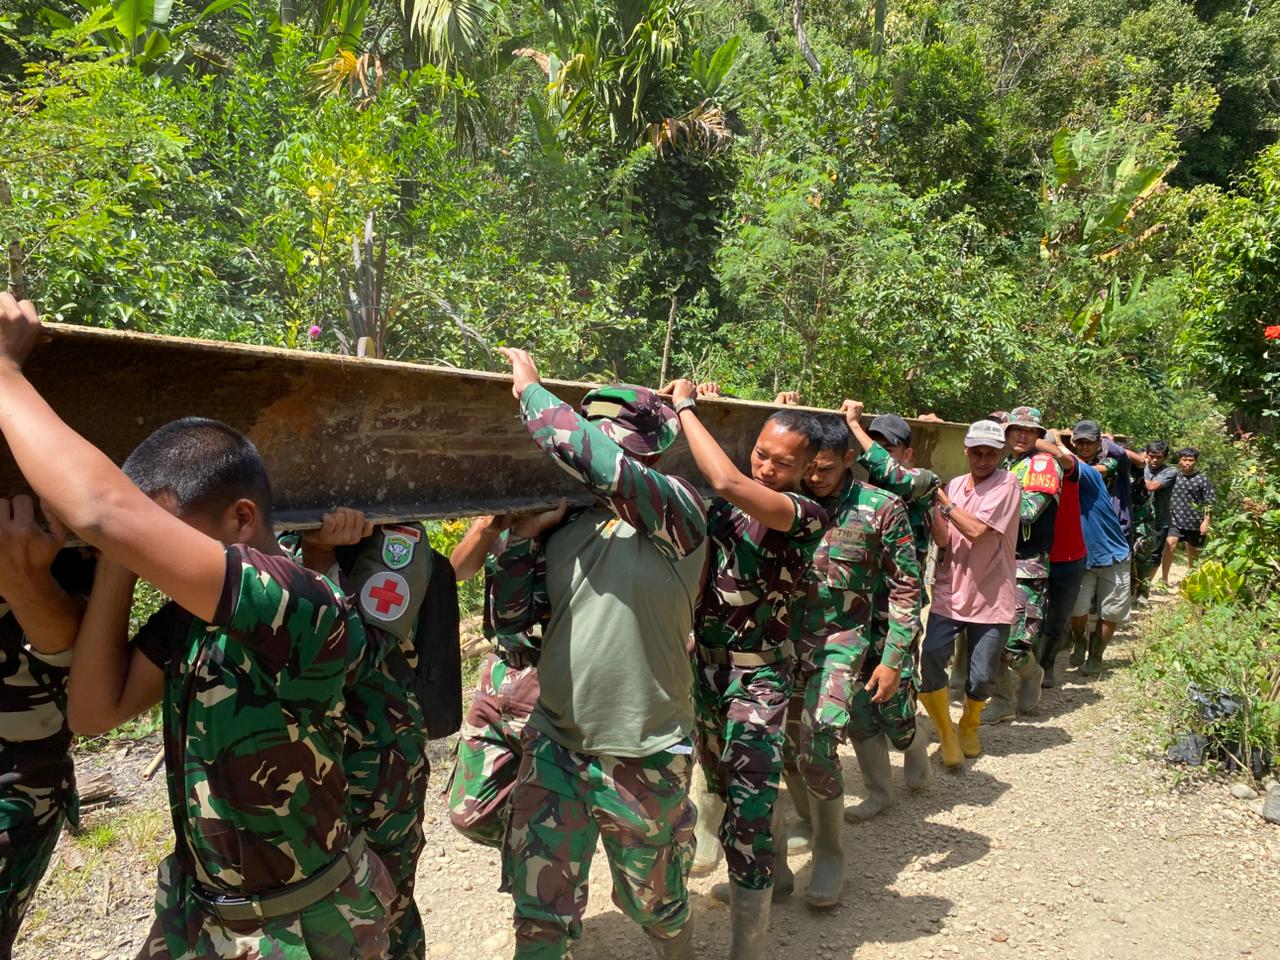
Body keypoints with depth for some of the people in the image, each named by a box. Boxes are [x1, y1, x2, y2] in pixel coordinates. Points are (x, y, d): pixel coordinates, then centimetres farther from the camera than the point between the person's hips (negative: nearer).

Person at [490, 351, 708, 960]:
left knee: (655, 902, 21)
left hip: (643, 756, -4)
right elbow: (514, 621, 4)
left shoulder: (677, 510, -14)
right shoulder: (565, 529, 3)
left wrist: (531, 391, -18)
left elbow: (597, 463, -32)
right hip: (555, 743, 4)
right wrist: (518, 536, -6)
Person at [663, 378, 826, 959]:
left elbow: (728, 482, -33)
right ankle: (773, 877, 51)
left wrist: (687, 407, -23)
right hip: (705, 666, 7)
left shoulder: (806, 515, -19)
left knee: (748, 810, -8)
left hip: (757, 678, -7)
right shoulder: (724, 502, 0)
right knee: (728, 787, 25)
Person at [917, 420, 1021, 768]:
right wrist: (933, 505, -15)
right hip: (950, 593, 3)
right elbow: (943, 540, -1)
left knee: (981, 679, 3)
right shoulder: (955, 485, 7)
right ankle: (947, 734, 10)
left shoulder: (1007, 485, -9)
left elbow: (976, 530, -20)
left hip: (991, 599, -3)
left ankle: (969, 727, 36)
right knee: (929, 661, -14)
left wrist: (942, 501, -15)